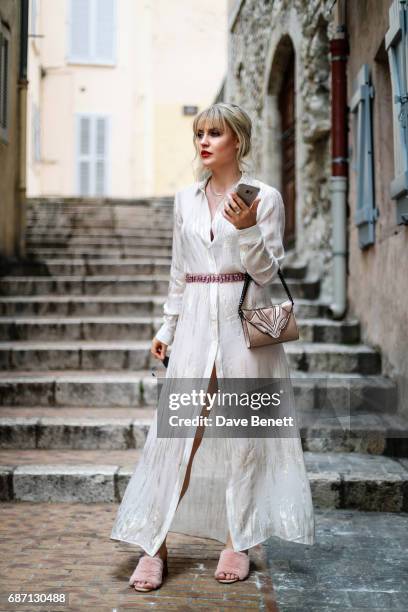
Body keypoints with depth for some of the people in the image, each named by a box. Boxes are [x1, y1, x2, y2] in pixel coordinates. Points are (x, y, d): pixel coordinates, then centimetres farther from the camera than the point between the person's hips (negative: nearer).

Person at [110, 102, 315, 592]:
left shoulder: (265, 197, -1)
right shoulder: (185, 199, 11)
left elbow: (266, 271, -4)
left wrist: (246, 227, -19)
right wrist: (166, 327, 14)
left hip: (245, 322, -3)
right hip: (196, 323, 3)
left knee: (242, 431, 3)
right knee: (177, 428, -2)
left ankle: (237, 542, 16)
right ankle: (155, 545, 6)